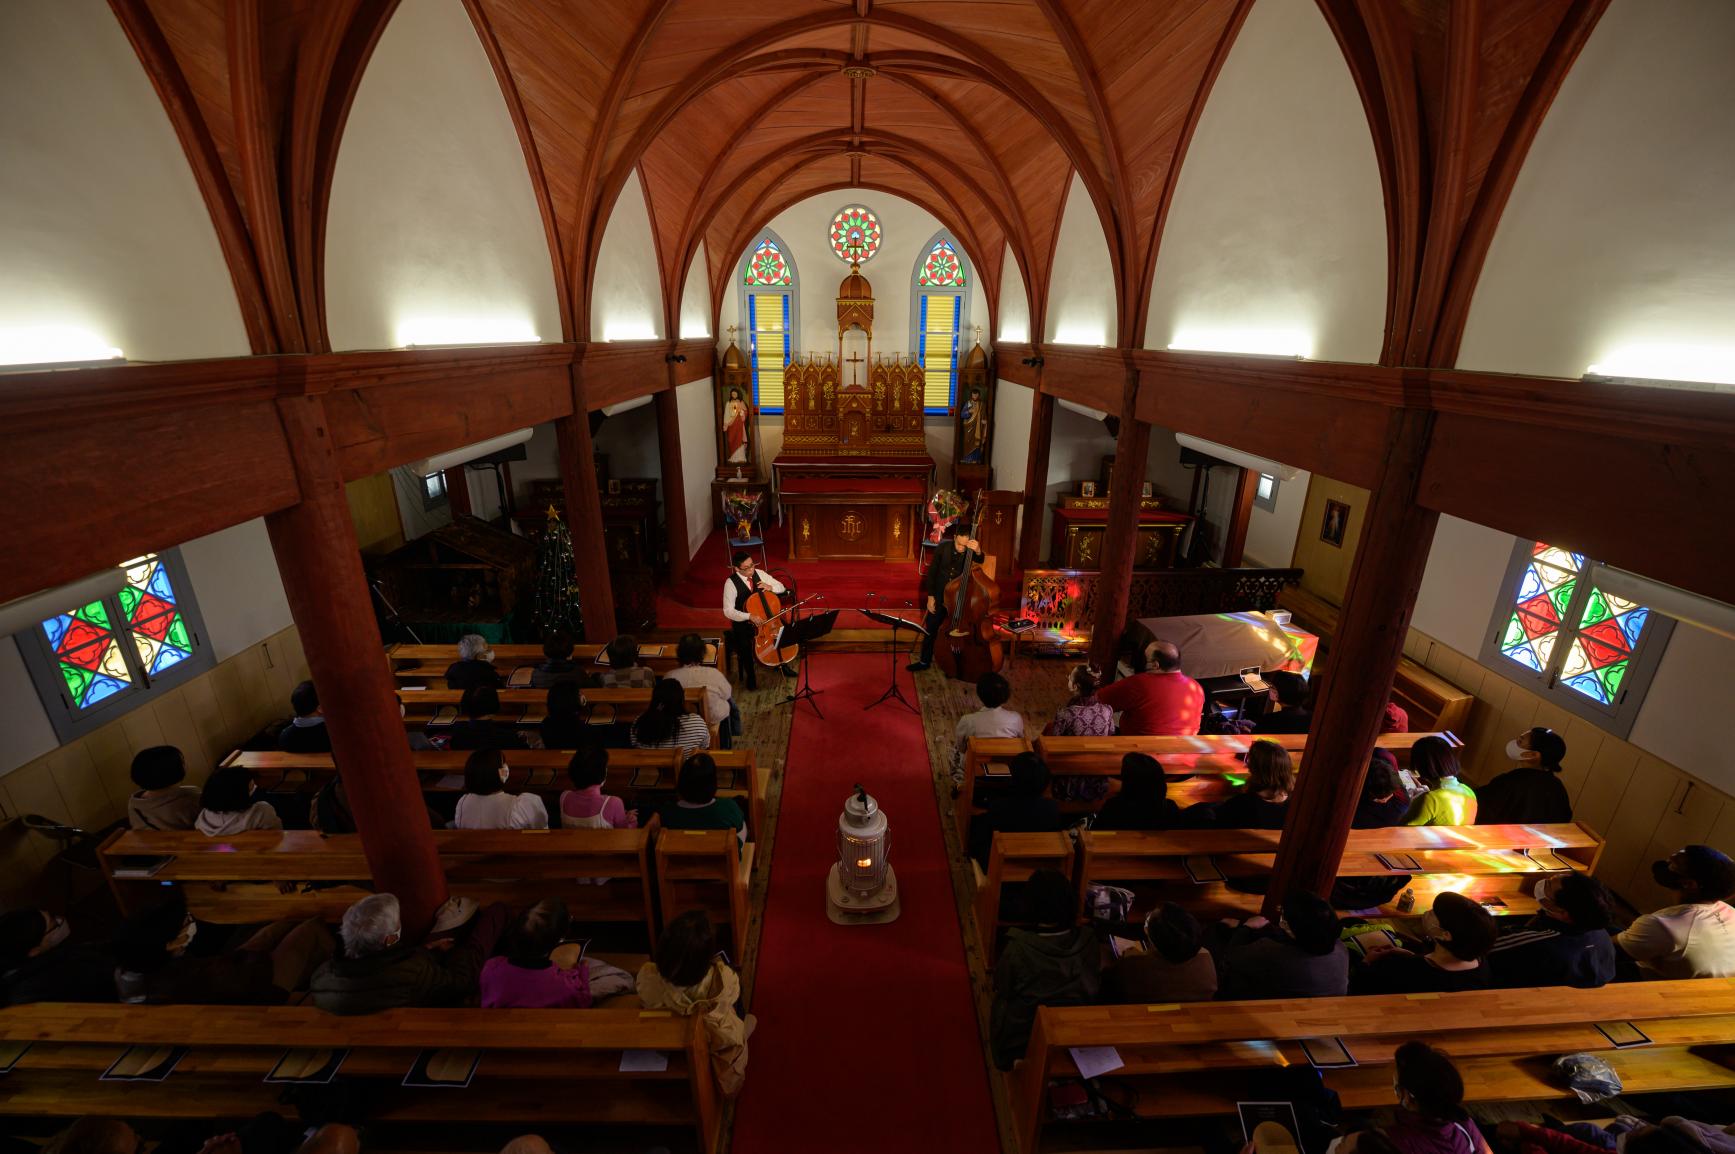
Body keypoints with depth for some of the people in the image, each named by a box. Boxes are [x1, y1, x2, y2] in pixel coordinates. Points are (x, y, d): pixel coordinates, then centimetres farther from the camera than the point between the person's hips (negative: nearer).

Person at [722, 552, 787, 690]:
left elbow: (782, 588, 5)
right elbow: (728, 611, -21)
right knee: (745, 645, -28)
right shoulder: (731, 583, -16)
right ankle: (750, 677, -2)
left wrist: (770, 587, -17)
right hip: (743, 621, -4)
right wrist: (749, 616, -34)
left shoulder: (759, 574, -3)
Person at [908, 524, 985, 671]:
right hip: (939, 597, 2)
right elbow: (931, 572, -2)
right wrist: (930, 596, -3)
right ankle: (925, 661, 27)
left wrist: (978, 551, -57)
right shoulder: (943, 548, -11)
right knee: (930, 629, 11)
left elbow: (979, 560, -35)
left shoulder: (970, 551, -14)